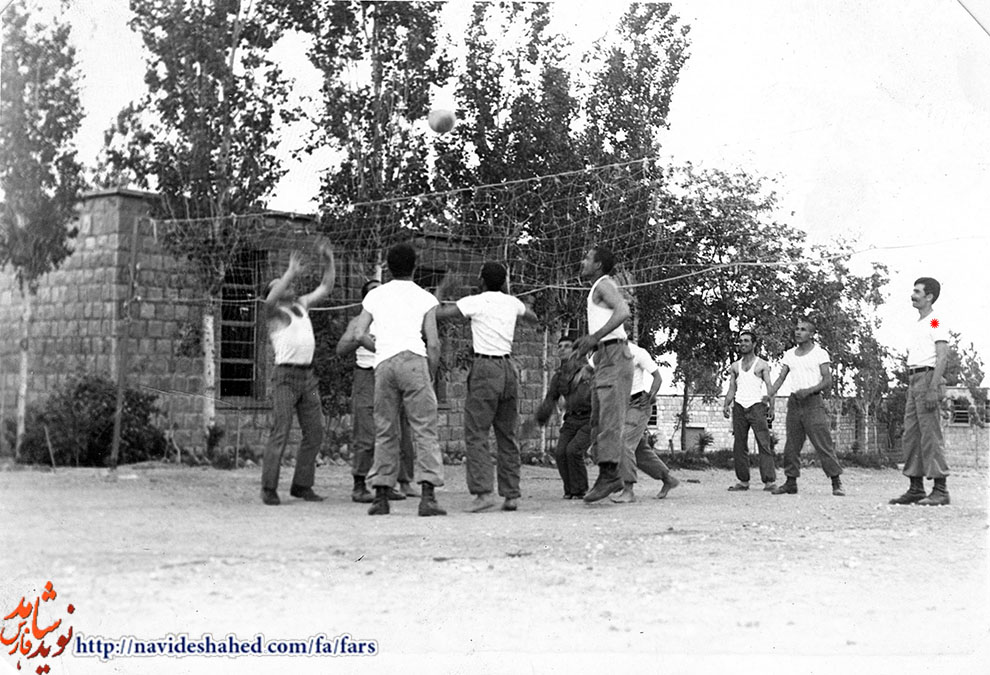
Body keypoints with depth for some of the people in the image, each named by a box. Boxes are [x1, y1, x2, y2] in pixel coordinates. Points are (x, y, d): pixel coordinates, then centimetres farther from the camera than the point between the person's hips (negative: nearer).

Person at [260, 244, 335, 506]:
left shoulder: (301, 304, 19)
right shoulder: (274, 312, -1)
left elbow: (326, 288, 23)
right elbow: (269, 300, -25)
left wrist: (330, 260, 11)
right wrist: (291, 272, -26)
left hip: (308, 376, 7)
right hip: (286, 374, -7)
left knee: (314, 433, 3)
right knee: (280, 433, -11)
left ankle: (302, 485, 10)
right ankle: (269, 489, -7)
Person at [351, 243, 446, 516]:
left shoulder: (375, 295, 18)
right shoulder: (425, 299, 10)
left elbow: (359, 335, 9)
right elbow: (433, 344, 2)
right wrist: (431, 376, 13)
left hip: (383, 365, 3)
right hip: (413, 360, -3)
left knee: (385, 432, 10)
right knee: (424, 429, -4)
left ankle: (381, 496, 5)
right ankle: (428, 496, -15)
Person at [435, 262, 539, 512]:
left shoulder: (474, 303, -5)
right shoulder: (511, 303, 11)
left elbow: (436, 314, -5)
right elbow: (533, 318, 32)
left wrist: (442, 290, 13)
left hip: (485, 369, -5)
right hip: (509, 368, 6)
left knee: (476, 435, -6)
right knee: (507, 436, 10)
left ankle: (483, 491, -18)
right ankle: (511, 495, 6)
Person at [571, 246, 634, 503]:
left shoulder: (604, 284, -5)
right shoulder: (599, 290, 25)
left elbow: (623, 311, -24)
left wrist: (595, 337, -26)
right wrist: (586, 342, 22)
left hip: (614, 356, -10)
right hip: (604, 358, 10)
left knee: (609, 417, -15)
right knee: (598, 420, 6)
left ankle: (608, 474, -19)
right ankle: (610, 475, 4)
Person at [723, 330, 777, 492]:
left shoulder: (762, 365, 6)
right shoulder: (735, 367, 17)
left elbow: (769, 386, -2)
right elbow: (732, 389, 16)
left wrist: (771, 406, -17)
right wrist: (726, 405, -1)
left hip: (756, 406, -4)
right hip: (739, 407, 4)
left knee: (764, 444, -11)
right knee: (739, 447, 2)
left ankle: (770, 481, -13)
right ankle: (743, 481, 7)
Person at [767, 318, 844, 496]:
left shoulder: (820, 354, -1)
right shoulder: (790, 354, 14)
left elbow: (827, 381, -7)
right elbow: (781, 377, 9)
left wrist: (809, 390, -23)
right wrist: (770, 395, -9)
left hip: (812, 402, -5)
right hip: (794, 402, 5)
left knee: (823, 443, -10)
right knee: (791, 445, 5)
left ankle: (836, 483, -7)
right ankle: (790, 483, 11)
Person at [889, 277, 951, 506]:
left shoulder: (936, 322, -7)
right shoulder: (917, 326, 22)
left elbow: (943, 356, -16)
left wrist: (933, 388, -23)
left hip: (928, 377, -10)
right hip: (913, 379, 10)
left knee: (930, 434, -11)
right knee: (910, 435, 8)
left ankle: (940, 490, -9)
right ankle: (916, 489, 12)